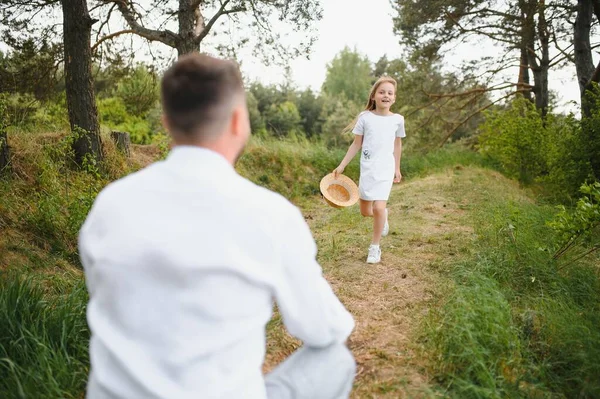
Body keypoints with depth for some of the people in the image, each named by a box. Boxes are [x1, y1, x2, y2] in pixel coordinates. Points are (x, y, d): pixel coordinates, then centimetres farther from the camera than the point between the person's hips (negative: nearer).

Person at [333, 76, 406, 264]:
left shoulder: (398, 119, 0)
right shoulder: (365, 117, -3)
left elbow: (397, 145, 13)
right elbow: (356, 144, 4)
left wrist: (397, 169, 16)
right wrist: (342, 165, 2)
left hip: (385, 170, -1)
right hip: (367, 169, 1)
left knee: (378, 208, -16)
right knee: (365, 211, 10)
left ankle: (375, 247, 3)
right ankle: (383, 215, 46)